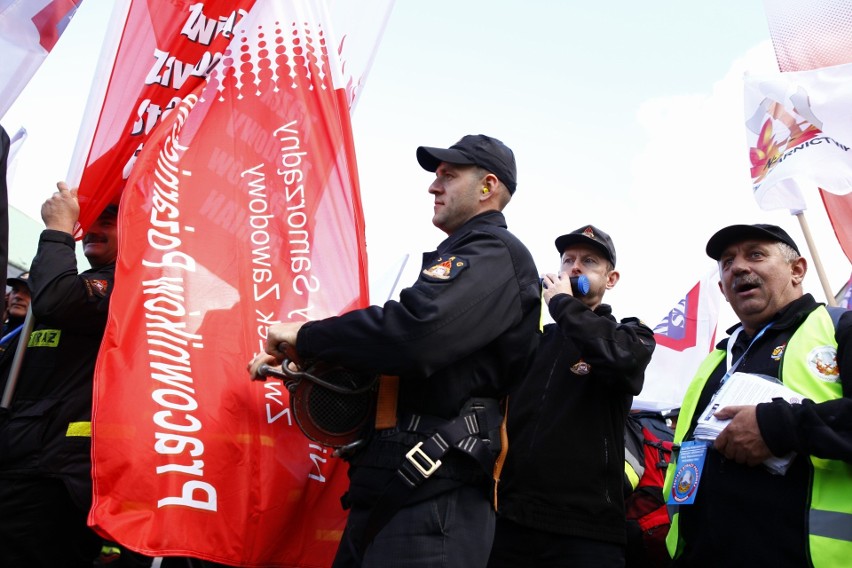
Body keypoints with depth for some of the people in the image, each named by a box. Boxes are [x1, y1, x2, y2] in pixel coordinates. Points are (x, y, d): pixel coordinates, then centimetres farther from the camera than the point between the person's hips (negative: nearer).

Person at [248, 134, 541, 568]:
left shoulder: (495, 253, -9)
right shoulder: (464, 257, 23)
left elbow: (413, 331, -27)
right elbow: (400, 352, 22)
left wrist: (306, 336, -13)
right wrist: (298, 358, 9)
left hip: (430, 499, -10)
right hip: (392, 488, 10)